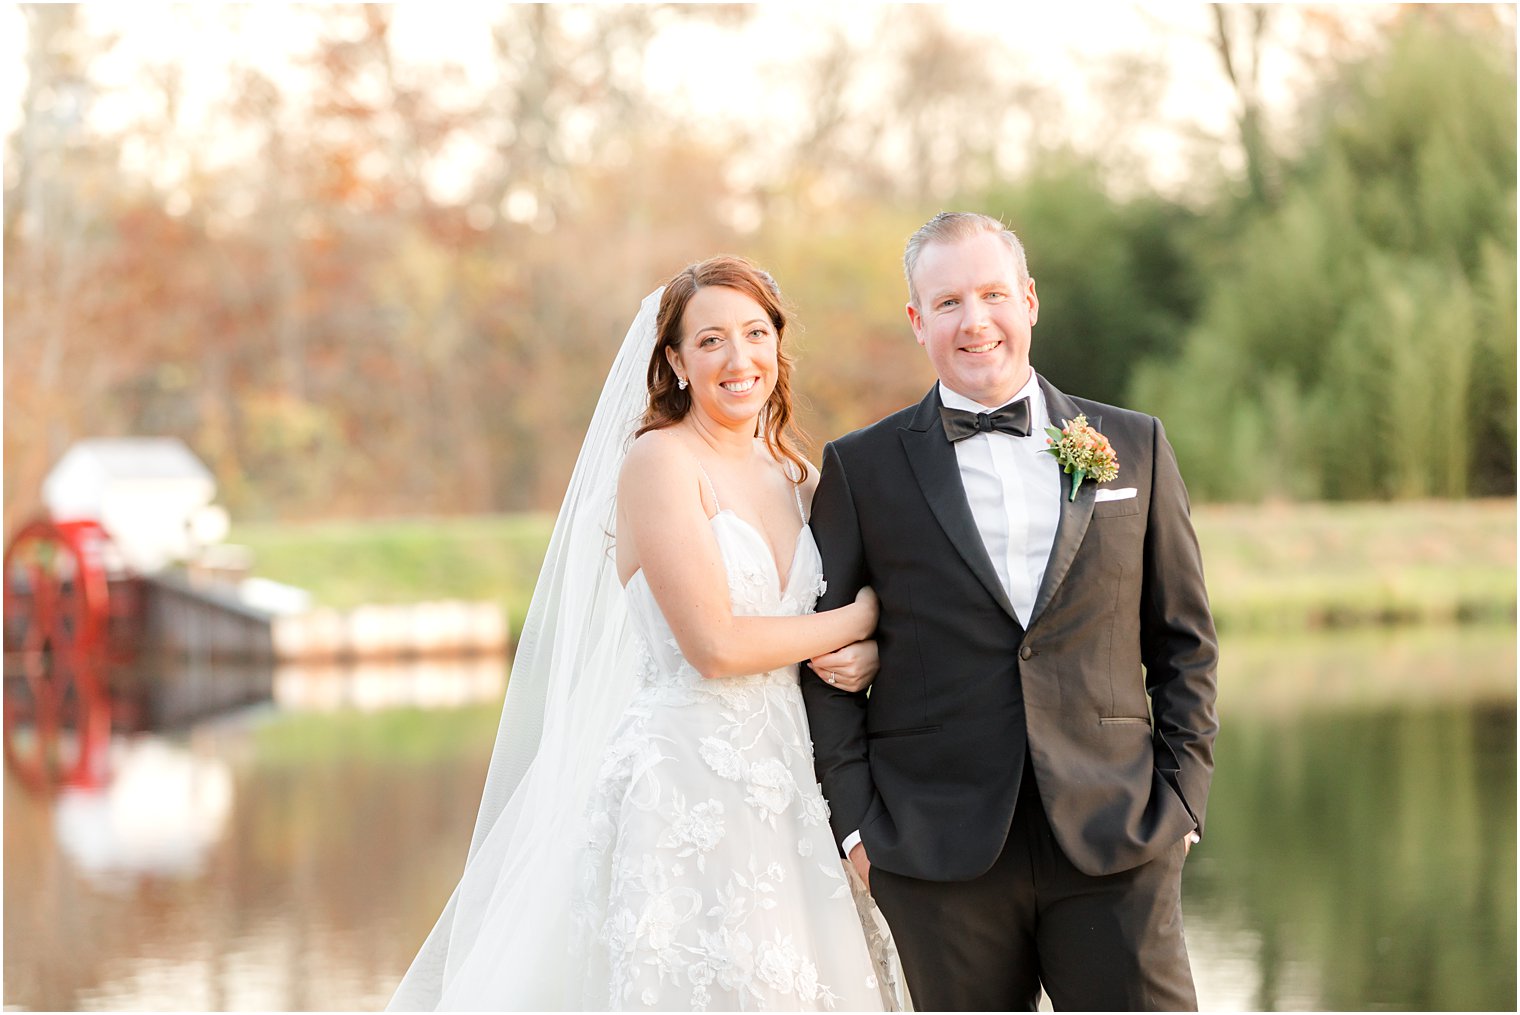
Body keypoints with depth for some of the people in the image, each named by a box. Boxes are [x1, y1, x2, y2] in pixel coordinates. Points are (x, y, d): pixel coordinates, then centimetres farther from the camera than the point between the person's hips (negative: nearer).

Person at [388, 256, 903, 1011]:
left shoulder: (795, 477, 14)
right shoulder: (659, 459, -7)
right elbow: (714, 644, -15)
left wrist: (862, 656, -5)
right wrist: (858, 619, -4)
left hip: (784, 791, 7)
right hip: (683, 793, -7)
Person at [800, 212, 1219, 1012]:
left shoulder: (1132, 446, 10)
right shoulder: (862, 468, 6)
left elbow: (1184, 639, 12)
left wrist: (1182, 797, 3)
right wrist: (855, 821, -1)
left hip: (1116, 842, 1)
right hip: (941, 852, 0)